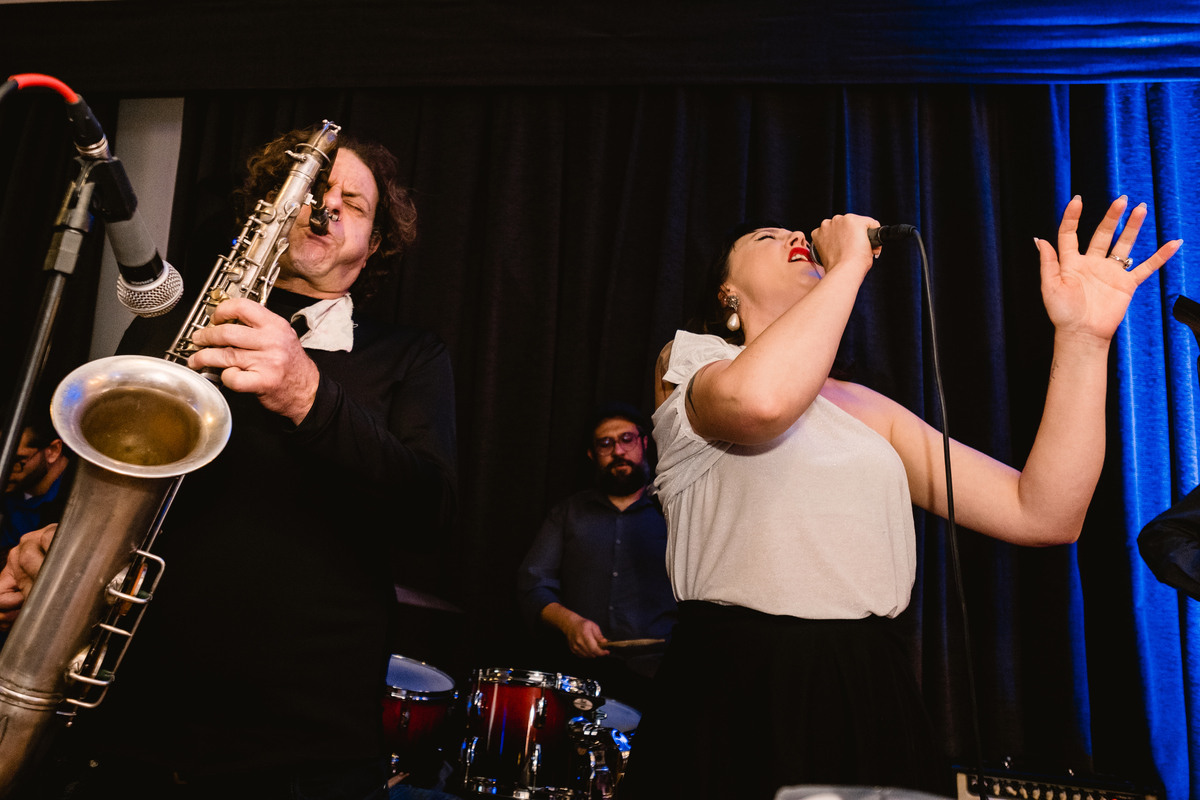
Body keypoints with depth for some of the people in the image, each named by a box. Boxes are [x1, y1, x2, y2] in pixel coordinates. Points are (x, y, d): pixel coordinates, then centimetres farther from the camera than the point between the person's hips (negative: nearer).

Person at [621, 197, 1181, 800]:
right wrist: (849, 261, -11)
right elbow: (759, 398, -26)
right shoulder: (691, 361, 1)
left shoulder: (867, 409, 11)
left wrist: (1082, 337, -5)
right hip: (738, 690, -4)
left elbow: (1044, 514, 3)